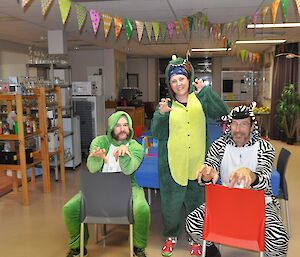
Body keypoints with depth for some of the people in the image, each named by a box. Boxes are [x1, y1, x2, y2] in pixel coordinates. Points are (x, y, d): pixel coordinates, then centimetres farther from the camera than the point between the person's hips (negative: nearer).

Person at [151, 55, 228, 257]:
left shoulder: (200, 100, 2)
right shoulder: (166, 104, 0)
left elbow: (223, 113, -12)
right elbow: (157, 134, -4)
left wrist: (206, 91, -16)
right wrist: (161, 115, -20)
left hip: (198, 163, 1)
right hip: (173, 164, -1)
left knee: (197, 202, 14)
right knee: (171, 203, 8)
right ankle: (171, 236, 32)